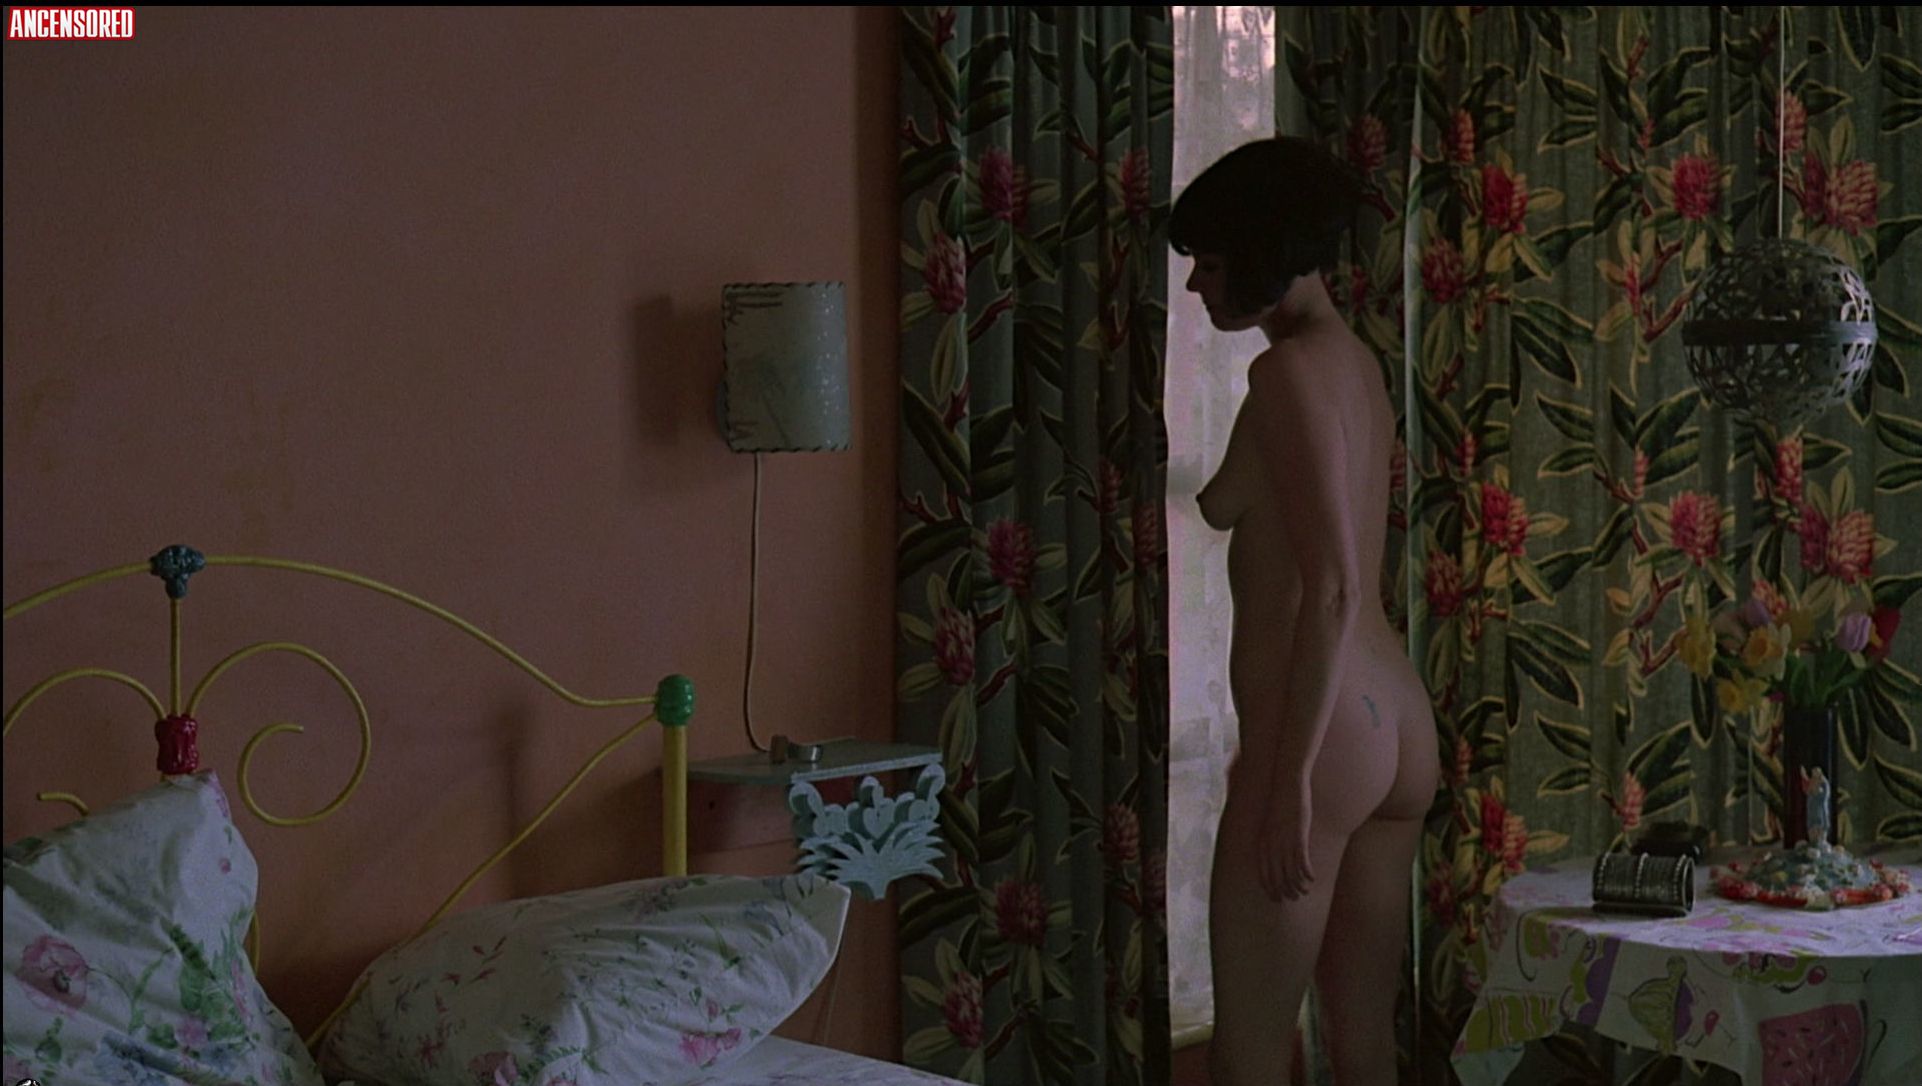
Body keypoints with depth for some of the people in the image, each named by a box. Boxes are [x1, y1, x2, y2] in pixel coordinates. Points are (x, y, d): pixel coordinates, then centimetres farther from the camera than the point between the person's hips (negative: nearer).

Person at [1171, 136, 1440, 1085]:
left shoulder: (1291, 371, -13)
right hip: (1397, 720, 9)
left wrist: (1291, 776, -21)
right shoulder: (1355, 359, 15)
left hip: (1321, 729, -9)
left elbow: (1333, 589, -20)